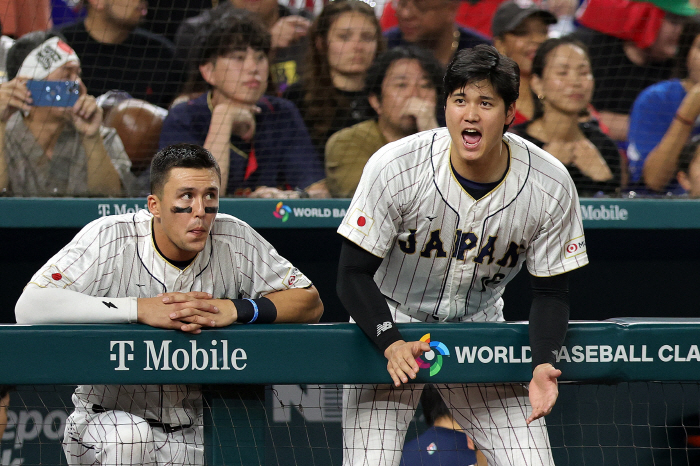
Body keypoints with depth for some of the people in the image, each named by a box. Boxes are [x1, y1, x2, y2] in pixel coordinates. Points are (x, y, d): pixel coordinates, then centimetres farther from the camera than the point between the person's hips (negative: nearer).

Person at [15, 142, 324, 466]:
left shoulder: (232, 240, -6)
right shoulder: (110, 239, -14)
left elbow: (310, 303, -4)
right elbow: (29, 307, -26)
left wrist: (234, 310, -23)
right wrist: (139, 309, -31)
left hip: (194, 439, 2)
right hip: (106, 421, -2)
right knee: (130, 435, -33)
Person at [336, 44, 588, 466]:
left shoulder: (551, 185, -16)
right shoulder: (395, 166, -23)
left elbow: (551, 292, -5)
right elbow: (354, 276, -18)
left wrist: (543, 364, -24)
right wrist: (392, 344, -34)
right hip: (387, 327, -2)